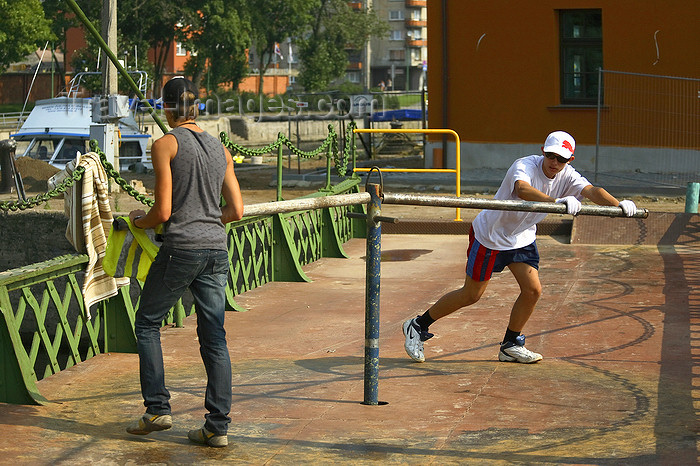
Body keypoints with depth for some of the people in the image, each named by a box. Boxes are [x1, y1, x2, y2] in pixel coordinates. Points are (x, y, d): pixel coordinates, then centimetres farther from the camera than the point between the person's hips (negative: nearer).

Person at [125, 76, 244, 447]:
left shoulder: (166, 145, -5)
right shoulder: (220, 149, 12)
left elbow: (163, 212, -10)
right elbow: (236, 212, 11)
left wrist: (138, 222, 11)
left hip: (181, 248, -5)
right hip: (217, 249, 5)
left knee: (147, 323, 12)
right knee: (214, 337, 6)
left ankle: (157, 409, 6)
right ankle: (218, 427, 4)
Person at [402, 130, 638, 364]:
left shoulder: (566, 177, -12)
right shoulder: (524, 166, -30)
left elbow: (591, 191, -27)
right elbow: (522, 189, -52)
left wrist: (619, 205, -47)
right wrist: (557, 202, -68)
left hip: (522, 238, 6)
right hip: (490, 234, -6)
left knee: (532, 290, -5)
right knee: (471, 295, 1)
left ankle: (511, 345, 14)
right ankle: (418, 326, 18)